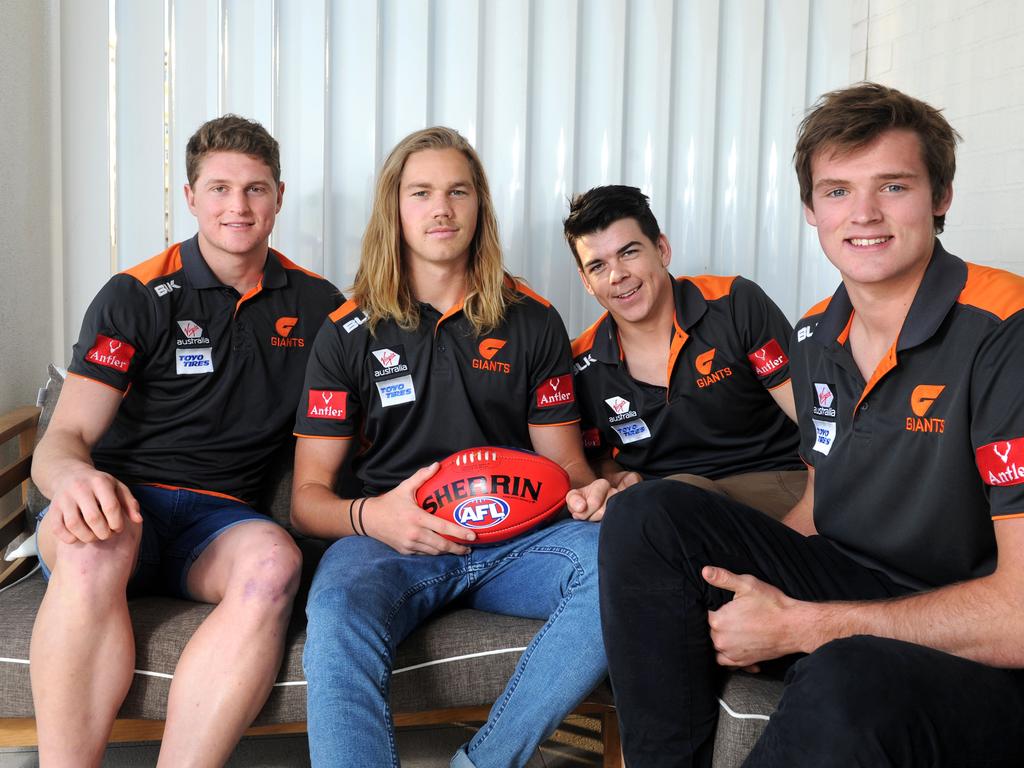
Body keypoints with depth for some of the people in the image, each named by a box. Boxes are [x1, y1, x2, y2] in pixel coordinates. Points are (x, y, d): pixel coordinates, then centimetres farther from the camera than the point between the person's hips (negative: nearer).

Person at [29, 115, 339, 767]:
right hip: (124, 499, -1)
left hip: (222, 517, 2)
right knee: (95, 544, -38)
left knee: (274, 560, -34)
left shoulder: (315, 304, 13)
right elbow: (62, 439, -3)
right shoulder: (136, 297, 4)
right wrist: (74, 476, -30)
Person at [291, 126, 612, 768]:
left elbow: (564, 458, 15)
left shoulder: (533, 322, 12)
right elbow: (308, 497, 6)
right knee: (338, 612, -36)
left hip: (515, 539, 2)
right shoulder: (350, 332, 8)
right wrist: (370, 517, -17)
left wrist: (587, 493, -11)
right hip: (390, 544, -1)